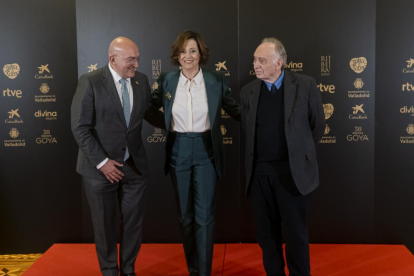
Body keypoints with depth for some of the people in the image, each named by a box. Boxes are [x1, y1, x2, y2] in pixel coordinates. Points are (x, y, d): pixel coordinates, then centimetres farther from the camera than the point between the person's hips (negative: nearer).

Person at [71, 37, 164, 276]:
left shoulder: (141, 80, 2)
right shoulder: (91, 82, -12)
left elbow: (150, 112, 15)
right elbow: (80, 127, -13)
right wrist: (101, 162, -17)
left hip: (135, 165, 4)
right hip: (101, 167, -4)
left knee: (133, 222, 13)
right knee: (105, 224, 12)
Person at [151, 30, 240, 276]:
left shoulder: (216, 81, -3)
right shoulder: (166, 81, 1)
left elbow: (236, 110, 5)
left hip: (205, 152, -2)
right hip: (178, 152, 2)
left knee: (204, 216, -4)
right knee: (185, 215, 11)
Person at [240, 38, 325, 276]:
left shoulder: (305, 85, -6)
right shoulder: (248, 91, 3)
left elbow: (318, 125, 4)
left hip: (292, 171, -3)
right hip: (259, 172, 3)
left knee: (296, 232, 7)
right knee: (267, 231, 12)